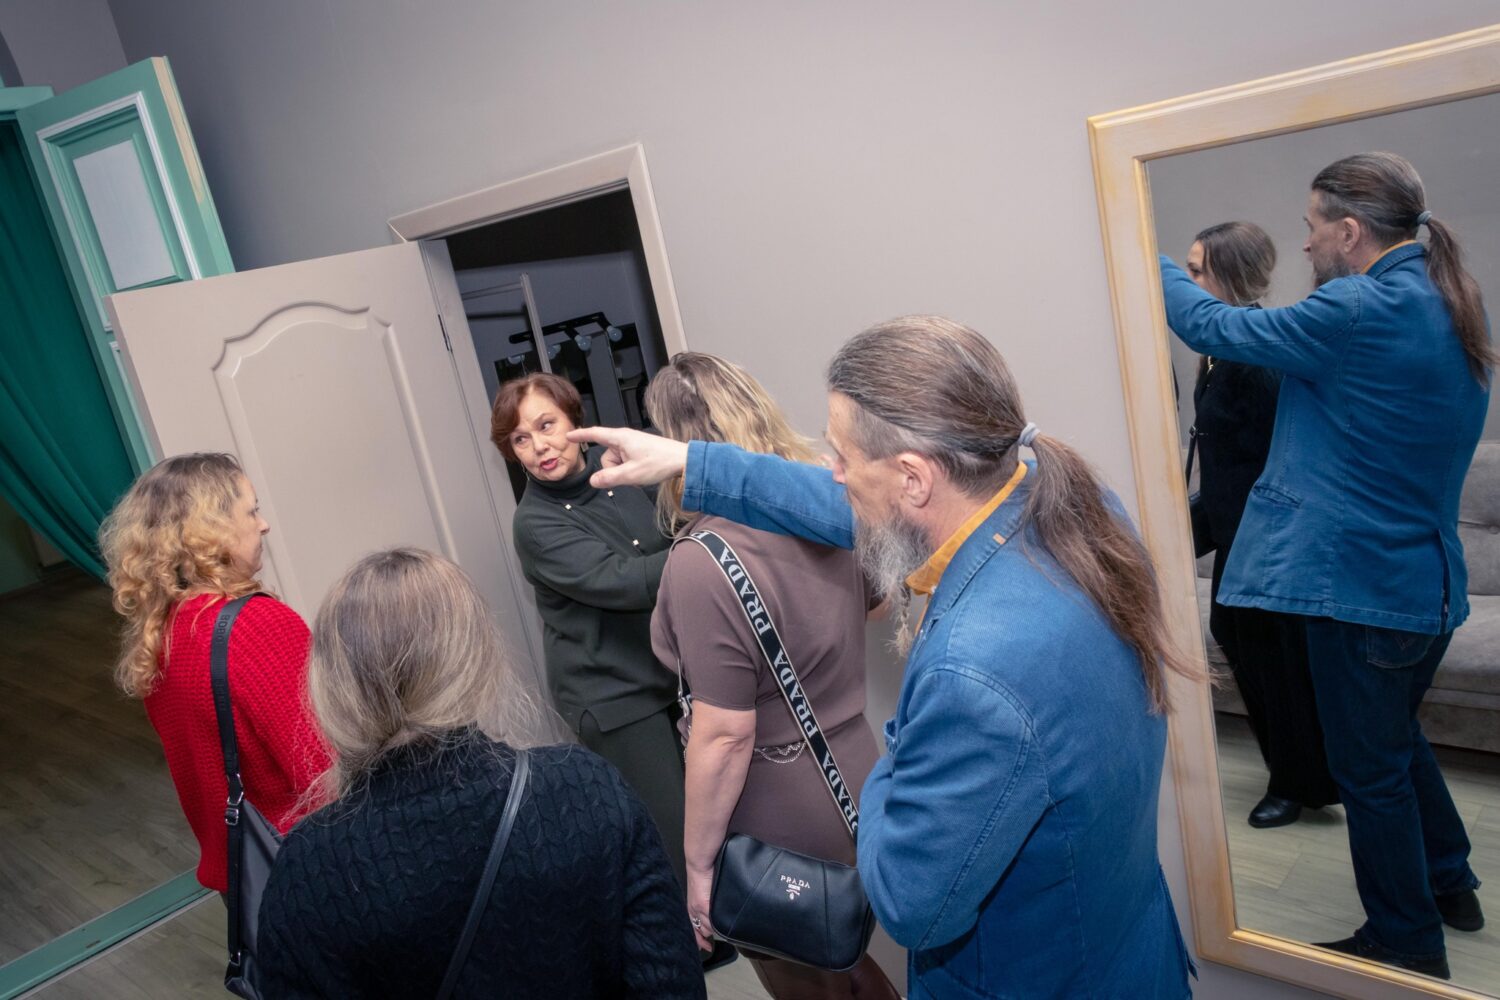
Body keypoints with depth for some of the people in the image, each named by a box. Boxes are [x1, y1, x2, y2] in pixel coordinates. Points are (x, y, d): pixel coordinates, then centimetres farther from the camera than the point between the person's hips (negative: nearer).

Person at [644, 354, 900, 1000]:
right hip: (855, 794, 7)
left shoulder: (702, 563, -26)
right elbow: (864, 605, 17)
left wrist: (698, 861, -13)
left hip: (783, 829, -7)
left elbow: (726, 736, -24)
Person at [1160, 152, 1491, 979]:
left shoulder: (1361, 311, -20)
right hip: (1431, 579, 10)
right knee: (1397, 738, 28)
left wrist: (1156, 268, 4)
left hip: (1361, 583, -9)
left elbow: (1214, 327, -13)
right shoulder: (1449, 311, 9)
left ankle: (1407, 942, 23)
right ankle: (1450, 887, 44)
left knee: (1370, 768, 7)